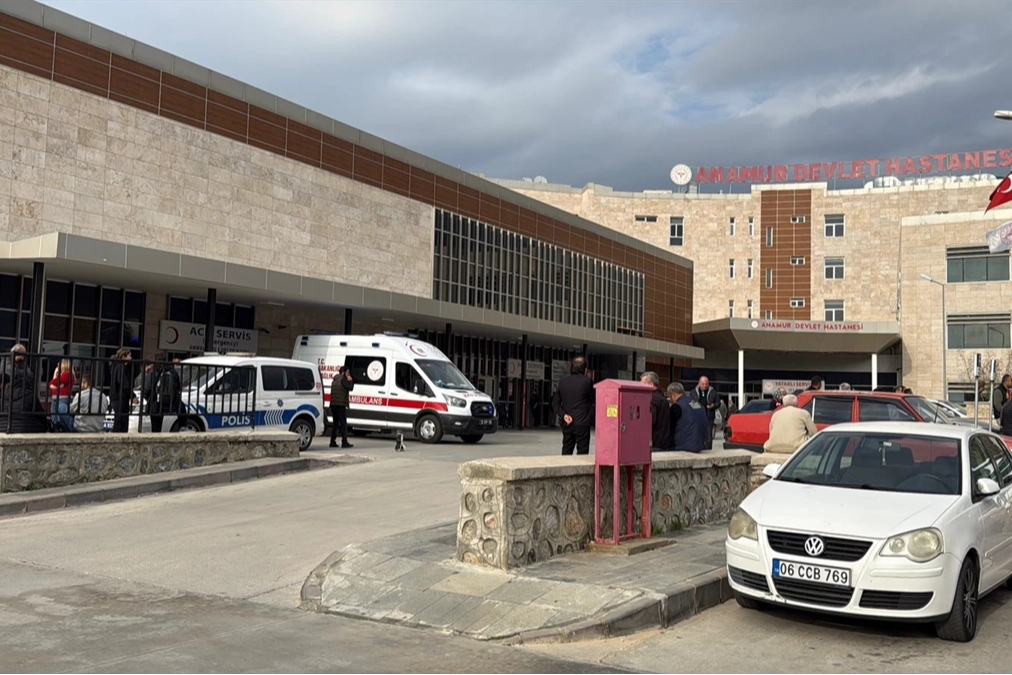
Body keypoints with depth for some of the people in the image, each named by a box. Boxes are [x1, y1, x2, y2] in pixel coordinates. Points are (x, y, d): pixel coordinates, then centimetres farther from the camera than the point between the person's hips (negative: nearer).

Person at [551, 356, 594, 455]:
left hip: (566, 424, 5)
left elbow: (555, 403, 3)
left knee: (566, 452, 11)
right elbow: (593, 399, 1)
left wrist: (563, 415, -4)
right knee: (582, 453, 0)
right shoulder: (587, 381, -9)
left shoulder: (563, 381, 6)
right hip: (582, 424, -5)